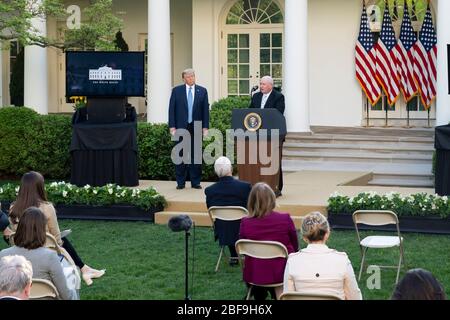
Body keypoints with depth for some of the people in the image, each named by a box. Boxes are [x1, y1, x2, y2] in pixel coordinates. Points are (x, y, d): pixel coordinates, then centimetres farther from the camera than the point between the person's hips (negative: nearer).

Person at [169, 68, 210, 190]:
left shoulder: (202, 91, 7)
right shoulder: (176, 91, 5)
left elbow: (205, 110, 5)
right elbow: (171, 109, 3)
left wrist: (205, 127, -1)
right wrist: (172, 126, -5)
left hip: (196, 128, 1)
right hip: (181, 127, -1)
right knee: (180, 155, 2)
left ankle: (195, 182, 8)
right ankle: (180, 182, 8)